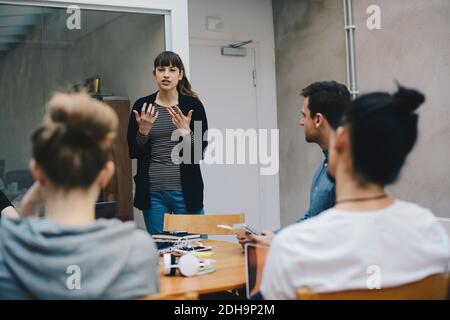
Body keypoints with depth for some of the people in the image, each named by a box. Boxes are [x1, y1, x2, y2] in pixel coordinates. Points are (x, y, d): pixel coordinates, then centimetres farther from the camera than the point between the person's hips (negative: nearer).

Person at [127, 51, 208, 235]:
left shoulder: (192, 105, 0)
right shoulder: (142, 106, 4)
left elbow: (200, 152, -2)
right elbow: (133, 152, 4)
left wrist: (185, 132, -18)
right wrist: (143, 130, -13)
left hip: (185, 190, -1)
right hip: (152, 192, 2)